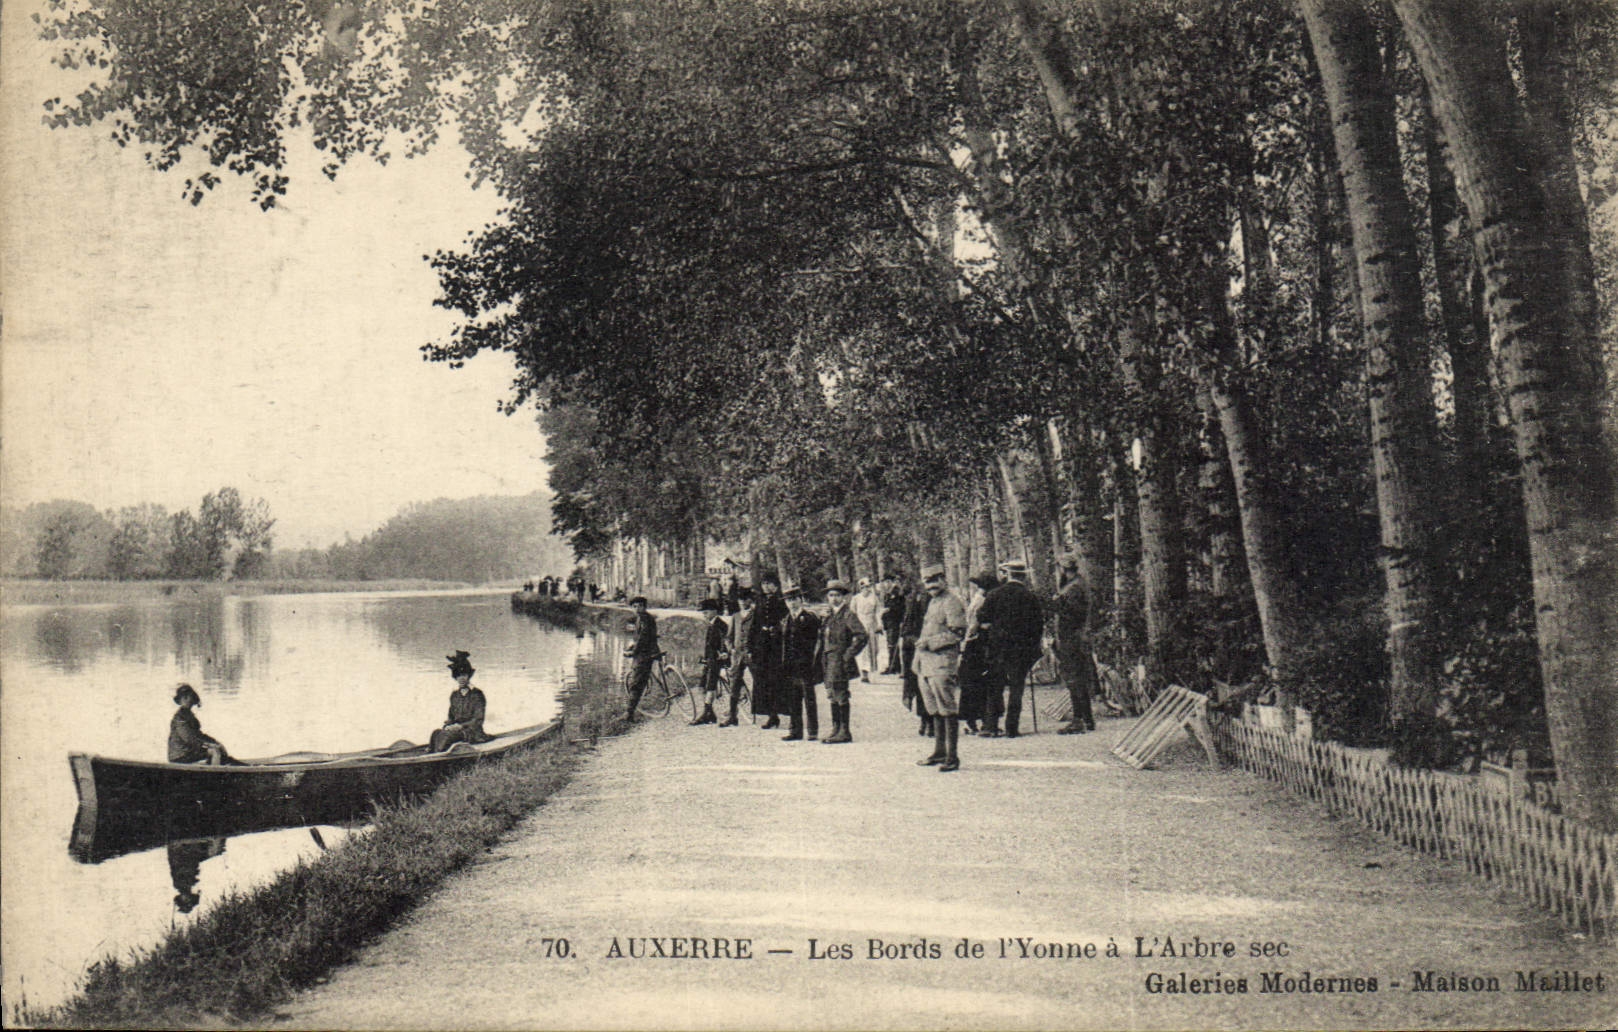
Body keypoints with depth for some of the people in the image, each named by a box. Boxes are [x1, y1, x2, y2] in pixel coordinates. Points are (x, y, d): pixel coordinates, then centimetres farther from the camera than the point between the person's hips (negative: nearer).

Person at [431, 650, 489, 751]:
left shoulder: (477, 695, -4)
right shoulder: (454, 695, 15)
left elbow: (478, 720, -8)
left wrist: (460, 726, -16)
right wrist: (448, 724, -4)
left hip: (471, 731, -5)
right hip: (455, 728, 5)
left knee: (447, 735, -32)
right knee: (437, 733, -25)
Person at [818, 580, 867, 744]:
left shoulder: (848, 615, -9)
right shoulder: (829, 617, 16)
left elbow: (862, 636, -18)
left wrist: (848, 655, -17)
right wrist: (822, 661, 15)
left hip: (840, 662, -9)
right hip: (828, 662, 9)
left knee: (841, 695, -6)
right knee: (832, 695, 12)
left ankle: (844, 732, -1)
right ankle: (836, 729, 19)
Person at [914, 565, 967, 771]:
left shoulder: (952, 603, -9)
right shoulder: (932, 603, 20)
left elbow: (958, 633, -17)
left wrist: (931, 642, -18)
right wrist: (918, 657, 21)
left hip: (943, 662, -10)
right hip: (928, 664, 10)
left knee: (948, 710, -8)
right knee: (935, 710, 15)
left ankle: (952, 757, -7)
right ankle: (939, 752, 24)